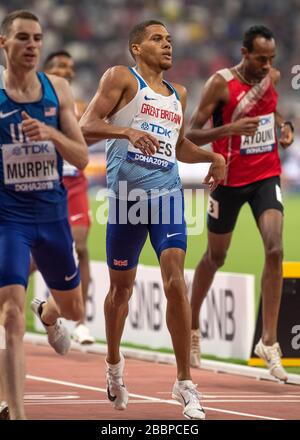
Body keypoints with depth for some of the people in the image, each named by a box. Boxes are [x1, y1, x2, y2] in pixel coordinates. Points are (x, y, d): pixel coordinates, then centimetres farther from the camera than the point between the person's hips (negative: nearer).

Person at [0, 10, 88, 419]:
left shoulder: (58, 90, 1)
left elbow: (82, 158, -1)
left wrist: (51, 134, -18)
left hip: (53, 213, 4)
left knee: (73, 309, 22)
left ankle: (47, 313, 60)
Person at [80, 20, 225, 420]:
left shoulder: (177, 94, 18)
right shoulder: (121, 79, 0)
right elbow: (86, 127, -10)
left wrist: (212, 157, 14)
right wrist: (127, 132, -26)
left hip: (167, 195, 3)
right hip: (127, 196, -3)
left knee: (175, 283, -12)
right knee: (121, 286, 10)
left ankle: (185, 383, -11)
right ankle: (114, 365, 35)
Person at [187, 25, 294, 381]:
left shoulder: (273, 77, 0)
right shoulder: (221, 84, -16)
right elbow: (191, 134, -16)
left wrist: (283, 126, 3)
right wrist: (229, 129, -32)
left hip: (266, 175, 3)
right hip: (229, 178, -3)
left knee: (275, 251, -16)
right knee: (215, 257, 13)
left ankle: (268, 341, -12)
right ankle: (192, 323, 39)